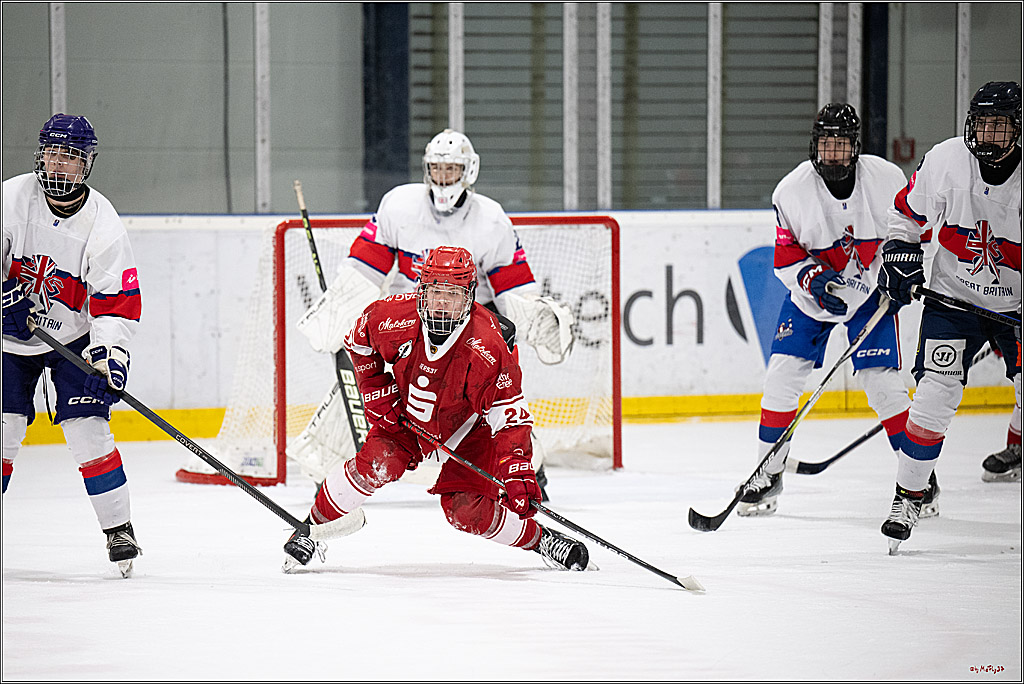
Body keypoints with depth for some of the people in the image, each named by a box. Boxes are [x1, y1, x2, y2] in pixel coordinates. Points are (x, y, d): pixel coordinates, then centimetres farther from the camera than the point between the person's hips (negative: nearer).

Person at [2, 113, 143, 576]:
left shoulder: (103, 224, -14)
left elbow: (118, 302, -14)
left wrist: (110, 355, -26)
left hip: (74, 337, -1)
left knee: (87, 429, -12)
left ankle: (119, 529, -2)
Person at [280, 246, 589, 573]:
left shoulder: (487, 347, -34)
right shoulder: (394, 316, -26)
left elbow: (510, 415, -30)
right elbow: (359, 342, -1)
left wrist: (518, 474, -39)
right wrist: (378, 394, -5)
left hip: (468, 431, -2)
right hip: (406, 419, 2)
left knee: (466, 512, -14)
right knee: (374, 465, -23)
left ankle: (539, 538, 9)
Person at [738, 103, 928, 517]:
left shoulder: (886, 179, -15)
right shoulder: (792, 191, -15)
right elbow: (786, 258, -10)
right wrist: (816, 280, -27)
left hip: (871, 292, -1)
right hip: (811, 294, 1)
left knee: (882, 382, -11)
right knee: (781, 374, -8)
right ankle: (768, 475, 6)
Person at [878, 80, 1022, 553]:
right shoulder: (944, 161, -13)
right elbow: (906, 211, 8)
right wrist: (900, 254, -4)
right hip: (953, 296, 0)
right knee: (935, 395, -11)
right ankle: (908, 496, 0)